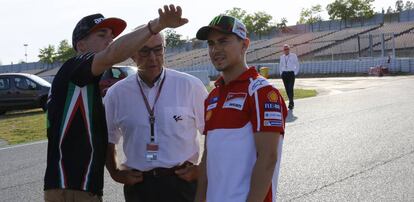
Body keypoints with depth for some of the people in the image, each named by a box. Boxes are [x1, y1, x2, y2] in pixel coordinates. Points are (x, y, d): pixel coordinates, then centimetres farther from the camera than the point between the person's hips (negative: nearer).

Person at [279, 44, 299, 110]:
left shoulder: (293, 56, 0)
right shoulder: (282, 57, 11)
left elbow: (297, 65, 4)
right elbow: (280, 65, 24)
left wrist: (295, 73, -4)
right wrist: (281, 73, 12)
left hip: (291, 73, -4)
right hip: (284, 74, 4)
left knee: (290, 88, -14)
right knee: (287, 89, 4)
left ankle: (291, 103, -13)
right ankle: (291, 102, 15)